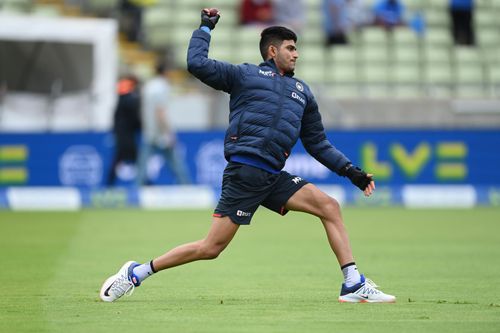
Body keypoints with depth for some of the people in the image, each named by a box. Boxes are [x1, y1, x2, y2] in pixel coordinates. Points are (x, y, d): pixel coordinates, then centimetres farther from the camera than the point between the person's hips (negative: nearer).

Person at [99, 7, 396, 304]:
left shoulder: (302, 91, 24)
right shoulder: (245, 75, 8)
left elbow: (318, 143, 27)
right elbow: (197, 64, -2)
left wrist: (350, 171, 19)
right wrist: (205, 28, 9)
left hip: (274, 178, 6)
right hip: (244, 173, -6)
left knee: (330, 207, -9)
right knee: (211, 248, -9)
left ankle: (354, 286, -7)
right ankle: (136, 273, 3)